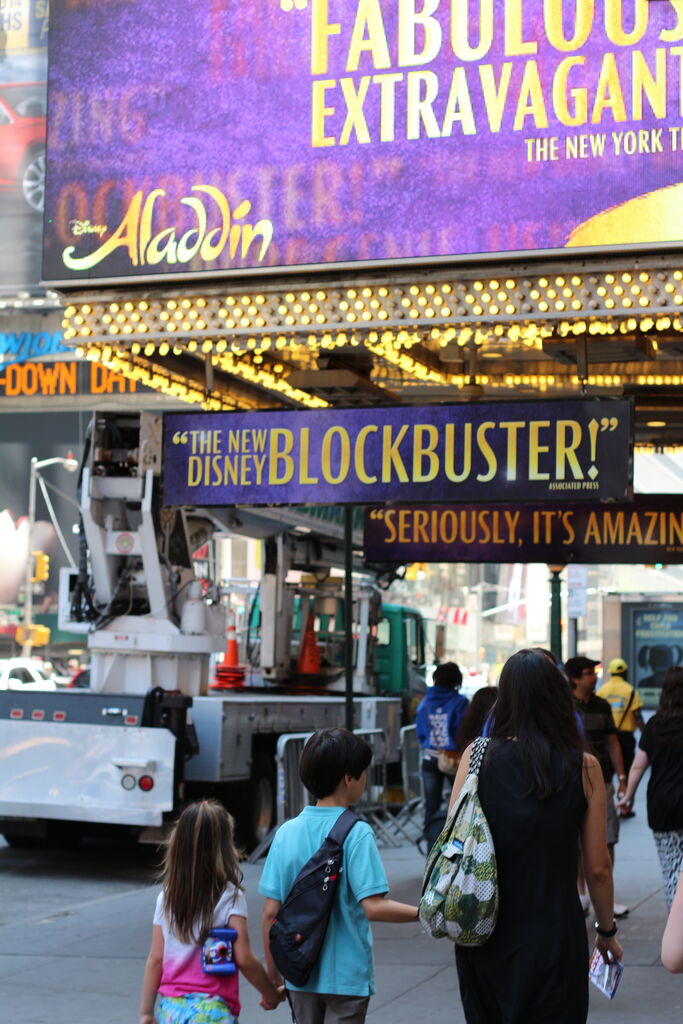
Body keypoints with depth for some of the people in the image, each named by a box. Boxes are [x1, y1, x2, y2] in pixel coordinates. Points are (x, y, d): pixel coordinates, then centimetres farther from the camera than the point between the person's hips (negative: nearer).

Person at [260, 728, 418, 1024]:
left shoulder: (286, 832, 0)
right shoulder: (357, 833, -14)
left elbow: (270, 912, 0)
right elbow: (374, 907, -22)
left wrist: (272, 977, 9)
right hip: (347, 977, -4)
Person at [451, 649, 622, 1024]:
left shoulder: (477, 755, -5)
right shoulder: (584, 767, -7)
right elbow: (598, 868, -3)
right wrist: (607, 931, 13)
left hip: (484, 937, 2)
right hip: (553, 935, -2)